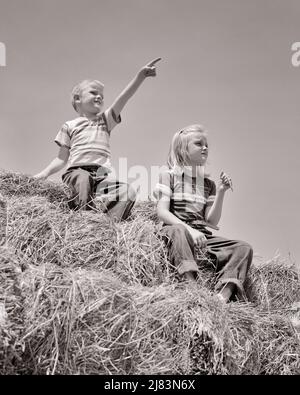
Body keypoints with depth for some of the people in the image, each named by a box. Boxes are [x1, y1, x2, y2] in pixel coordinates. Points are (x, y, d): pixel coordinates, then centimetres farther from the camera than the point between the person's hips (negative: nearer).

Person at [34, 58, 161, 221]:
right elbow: (62, 158, 20)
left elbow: (123, 98, 11)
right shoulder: (70, 126, 21)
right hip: (78, 169, -3)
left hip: (103, 173, 3)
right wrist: (46, 172, 1)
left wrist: (140, 76, -2)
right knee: (83, 179, -39)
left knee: (128, 191, -24)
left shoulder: (105, 120, 26)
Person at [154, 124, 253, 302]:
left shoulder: (209, 184, 17)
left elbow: (212, 221, 9)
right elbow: (162, 212, -9)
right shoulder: (169, 175, 4)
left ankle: (223, 295, -35)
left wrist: (221, 193, -3)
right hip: (176, 229, -5)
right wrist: (189, 229, -23)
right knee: (179, 231, -41)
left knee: (244, 248, -16)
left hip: (203, 235, 5)